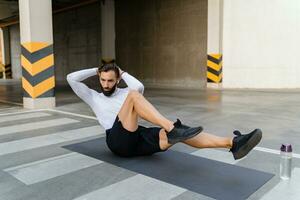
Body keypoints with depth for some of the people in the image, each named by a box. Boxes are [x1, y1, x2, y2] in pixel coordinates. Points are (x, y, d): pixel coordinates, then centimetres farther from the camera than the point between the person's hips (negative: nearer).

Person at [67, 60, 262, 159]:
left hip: (138, 137, 4)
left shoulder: (124, 93, 25)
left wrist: (123, 73, 14)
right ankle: (172, 128, -43)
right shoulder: (93, 97, 22)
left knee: (172, 134, -24)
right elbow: (72, 78, 11)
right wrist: (95, 70, 20)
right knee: (133, 96, -26)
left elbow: (139, 86, 0)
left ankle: (232, 143, -39)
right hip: (118, 140, -3)